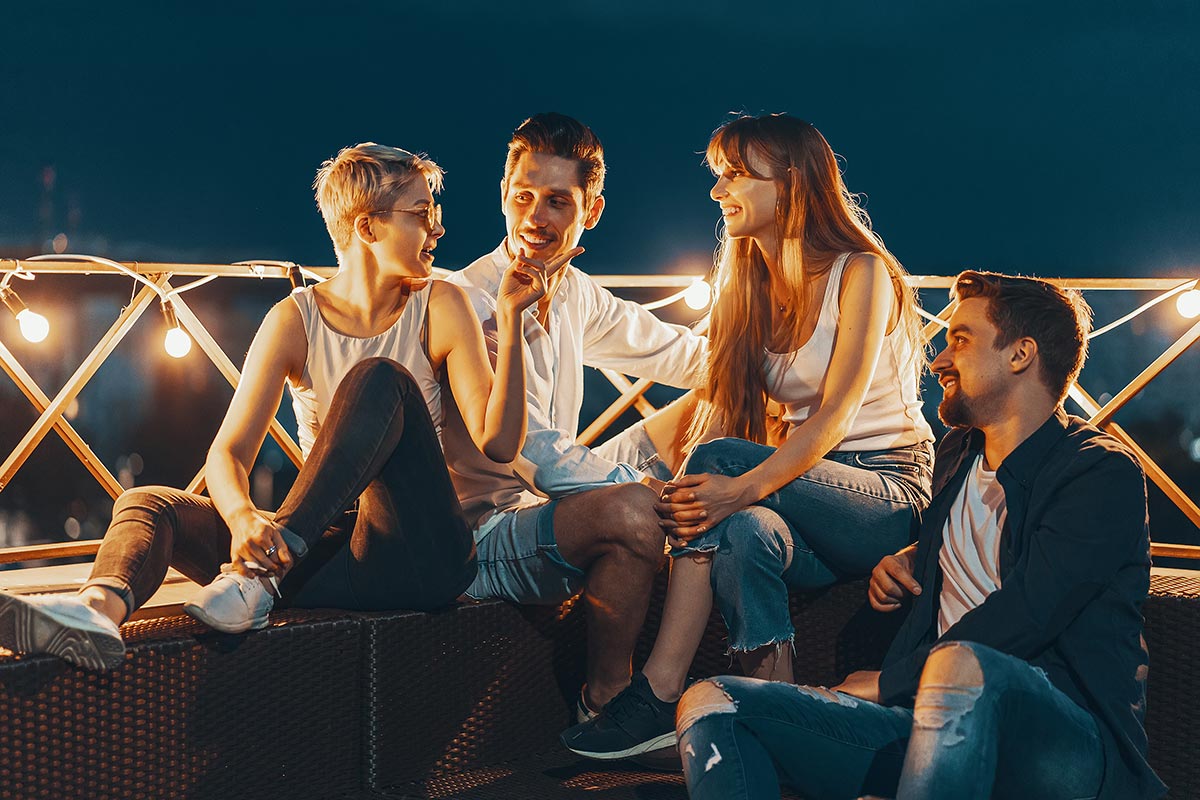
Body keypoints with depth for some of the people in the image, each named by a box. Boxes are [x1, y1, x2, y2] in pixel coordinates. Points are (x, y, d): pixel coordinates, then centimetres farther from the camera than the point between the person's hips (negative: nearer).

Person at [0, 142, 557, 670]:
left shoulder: (440, 308, 2)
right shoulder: (296, 320, 3)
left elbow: (498, 442, -8)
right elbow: (229, 452, -8)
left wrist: (510, 318, -15)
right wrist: (244, 518, -30)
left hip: (417, 552, -2)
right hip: (326, 546, 2)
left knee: (379, 379, -25)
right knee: (147, 503, -15)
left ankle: (256, 576, -36)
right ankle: (102, 607, -50)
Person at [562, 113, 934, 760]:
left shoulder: (861, 273, -9)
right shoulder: (749, 288, 12)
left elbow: (837, 413, -21)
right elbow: (727, 412, 2)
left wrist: (742, 486, -38)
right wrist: (688, 493, -20)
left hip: (891, 493, -5)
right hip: (811, 485, 5)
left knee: (723, 460, -30)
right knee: (744, 531, -33)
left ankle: (657, 697, -34)